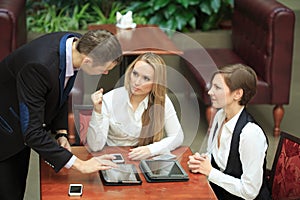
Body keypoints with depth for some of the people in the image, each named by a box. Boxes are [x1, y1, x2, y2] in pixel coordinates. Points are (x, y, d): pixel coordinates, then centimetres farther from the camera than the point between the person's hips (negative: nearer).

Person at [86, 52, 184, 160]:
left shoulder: (162, 101, -6)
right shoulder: (109, 100, -12)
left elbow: (177, 136, -5)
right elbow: (95, 146, -15)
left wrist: (150, 149, -21)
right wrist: (97, 111, -28)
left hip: (146, 161, 2)